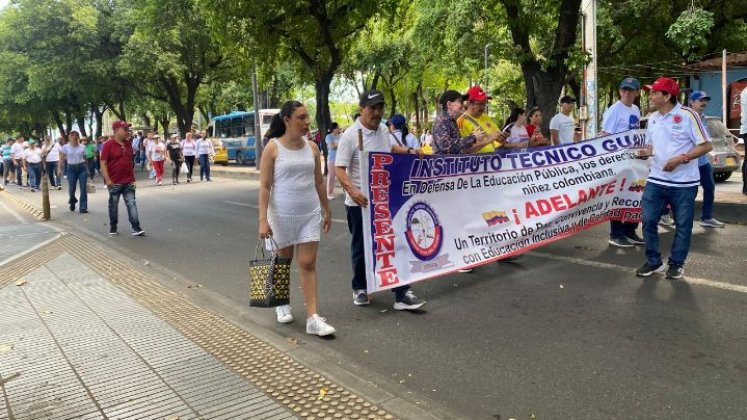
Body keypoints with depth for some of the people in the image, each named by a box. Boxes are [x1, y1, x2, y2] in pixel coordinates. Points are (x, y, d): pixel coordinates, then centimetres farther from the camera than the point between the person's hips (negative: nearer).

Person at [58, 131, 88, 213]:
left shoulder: (82, 147, 5)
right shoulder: (65, 147, 1)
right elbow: (61, 159, 1)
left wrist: (87, 169, 12)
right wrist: (59, 168, -9)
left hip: (82, 168, 1)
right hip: (71, 169, -1)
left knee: (83, 188, -5)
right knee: (71, 188, 2)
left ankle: (83, 207, 0)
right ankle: (72, 202, 34)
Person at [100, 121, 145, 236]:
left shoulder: (128, 143, 8)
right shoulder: (108, 145, -9)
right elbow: (103, 163, -12)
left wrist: (133, 176, 16)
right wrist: (107, 179, -18)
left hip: (128, 182, 4)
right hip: (114, 182, -4)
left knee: (132, 204, -2)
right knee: (113, 205, 10)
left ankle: (136, 229, -5)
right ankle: (113, 227, 24)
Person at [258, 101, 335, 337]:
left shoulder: (312, 147, 4)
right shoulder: (273, 148, -8)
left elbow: (319, 182, 11)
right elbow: (264, 186, -9)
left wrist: (327, 210, 13)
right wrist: (263, 219, -15)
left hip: (310, 214, 3)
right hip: (282, 215, -2)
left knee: (308, 263, -1)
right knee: (283, 261, 14)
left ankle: (312, 318, -1)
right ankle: (282, 304, 37)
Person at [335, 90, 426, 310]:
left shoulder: (384, 130, 6)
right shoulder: (350, 135, -15)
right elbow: (339, 169, -18)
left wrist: (408, 150, 9)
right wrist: (352, 191, -34)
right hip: (360, 202, -5)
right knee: (361, 247, 9)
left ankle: (402, 294, 6)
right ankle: (360, 288, 30)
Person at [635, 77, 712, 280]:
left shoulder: (688, 115, -11)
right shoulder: (652, 118, 9)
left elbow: (706, 146, -11)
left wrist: (680, 159, -20)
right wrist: (646, 152, -4)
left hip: (684, 183, -5)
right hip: (656, 180, 5)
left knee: (683, 225, 7)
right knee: (649, 221, 4)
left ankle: (677, 263, 21)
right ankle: (653, 261, 18)